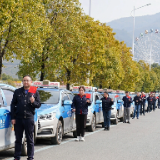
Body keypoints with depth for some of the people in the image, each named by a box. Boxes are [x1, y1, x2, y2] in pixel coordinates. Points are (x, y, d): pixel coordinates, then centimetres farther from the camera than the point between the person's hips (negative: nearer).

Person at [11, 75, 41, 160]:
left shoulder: (35, 92, 9)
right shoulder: (17, 92, 11)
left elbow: (38, 105, 8)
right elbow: (13, 105, 9)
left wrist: (33, 102, -15)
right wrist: (13, 117, 1)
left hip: (29, 118, -1)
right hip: (18, 118, 1)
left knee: (30, 139, 3)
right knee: (18, 139, 6)